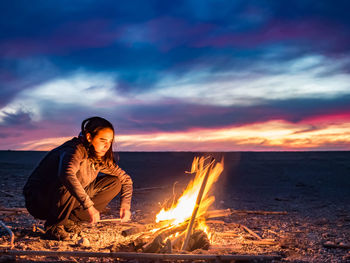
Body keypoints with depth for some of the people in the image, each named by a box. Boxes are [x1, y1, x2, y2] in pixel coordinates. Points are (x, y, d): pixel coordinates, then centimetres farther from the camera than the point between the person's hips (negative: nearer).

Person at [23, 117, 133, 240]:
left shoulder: (101, 158, -1)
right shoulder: (76, 149, -25)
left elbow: (125, 179, 10)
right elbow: (66, 174, -46)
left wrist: (125, 205, -7)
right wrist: (89, 206, -48)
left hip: (72, 199, 7)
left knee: (114, 182, -1)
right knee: (67, 188, -40)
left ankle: (71, 219, 1)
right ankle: (53, 226, -12)